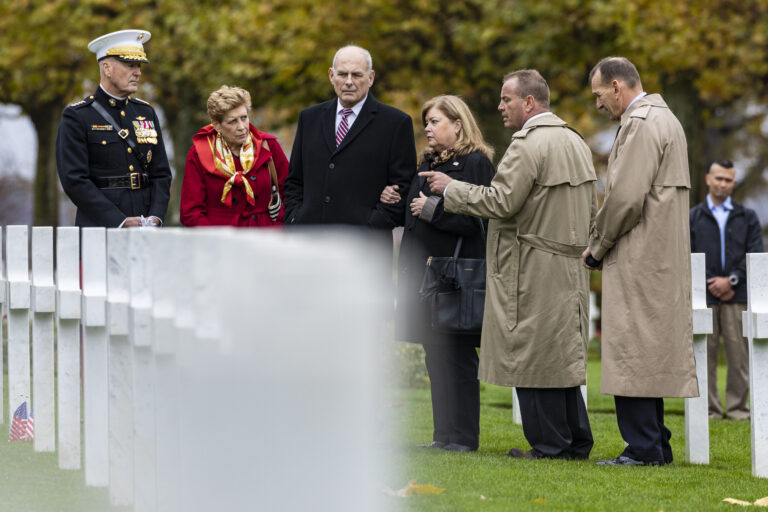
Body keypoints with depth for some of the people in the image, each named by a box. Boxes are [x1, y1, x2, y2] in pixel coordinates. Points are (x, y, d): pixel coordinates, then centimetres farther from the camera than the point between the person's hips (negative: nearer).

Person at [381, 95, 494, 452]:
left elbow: (476, 218, -17)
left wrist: (433, 208, -17)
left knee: (457, 355, -5)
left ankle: (464, 436, 1)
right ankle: (443, 435, 15)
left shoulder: (476, 163, -8)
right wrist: (396, 200, 7)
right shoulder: (429, 162, 18)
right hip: (425, 272, 9)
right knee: (435, 355, 10)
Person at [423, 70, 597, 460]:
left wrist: (451, 188, -9)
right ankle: (576, 440, 15)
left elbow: (502, 201, -19)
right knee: (562, 353, 14)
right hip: (571, 269, 9)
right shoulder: (576, 142, 14)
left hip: (533, 268, -9)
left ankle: (549, 444, -2)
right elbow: (591, 207, 19)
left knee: (534, 354, -3)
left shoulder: (529, 144, -16)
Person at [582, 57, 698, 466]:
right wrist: (602, 245, 14)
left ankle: (643, 448, -9)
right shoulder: (664, 118, 19)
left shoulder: (641, 124, -14)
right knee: (652, 353, 13)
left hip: (640, 259, -10)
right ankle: (656, 445, 16)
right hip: (662, 260, 10)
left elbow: (625, 197, -20)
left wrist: (597, 247, -7)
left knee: (632, 351, -8)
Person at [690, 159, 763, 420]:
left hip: (737, 297, 0)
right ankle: (710, 409, 3)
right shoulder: (692, 218, 12)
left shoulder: (747, 217, 14)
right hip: (703, 297, 0)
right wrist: (710, 284, -7)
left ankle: (738, 407, 4)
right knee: (705, 355, -2)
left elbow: (755, 255, 4)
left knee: (739, 354, -2)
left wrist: (732, 280, -9)